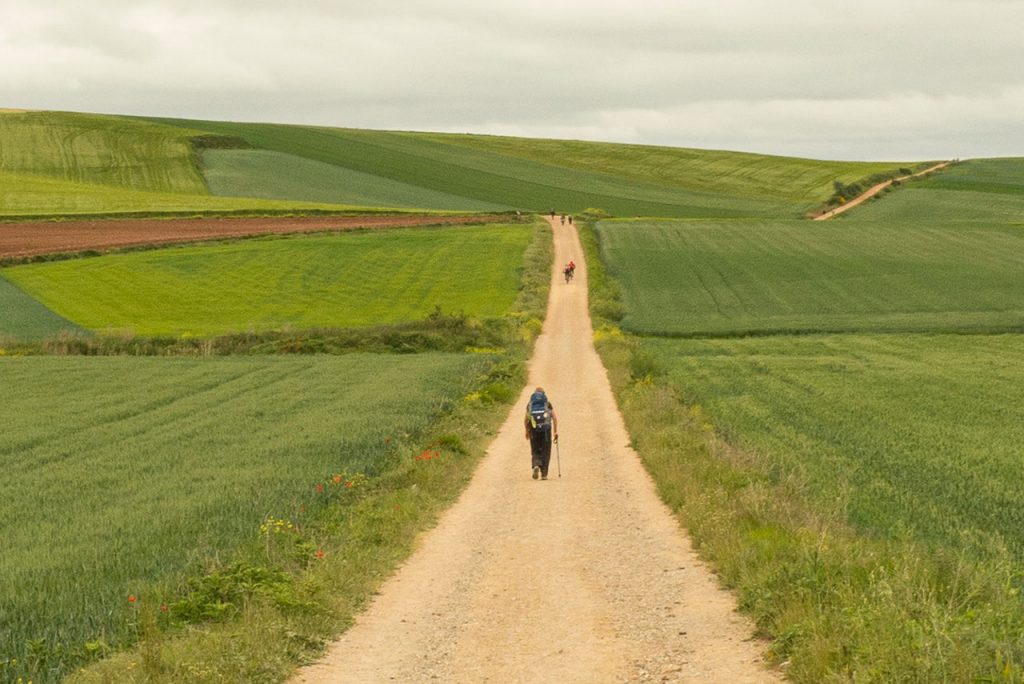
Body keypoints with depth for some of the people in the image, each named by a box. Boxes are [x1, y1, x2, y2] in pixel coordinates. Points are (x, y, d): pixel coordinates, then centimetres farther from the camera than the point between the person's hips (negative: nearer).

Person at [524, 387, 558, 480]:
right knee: (545, 452, 9)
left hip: (534, 430, 1)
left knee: (535, 451, 11)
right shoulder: (548, 404, 11)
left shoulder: (530, 404, 13)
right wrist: (555, 432, 3)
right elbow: (555, 418, 1)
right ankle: (544, 474, 4)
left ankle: (536, 466, -17)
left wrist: (527, 431, 22)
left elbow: (526, 420, 8)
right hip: (546, 429, -1)